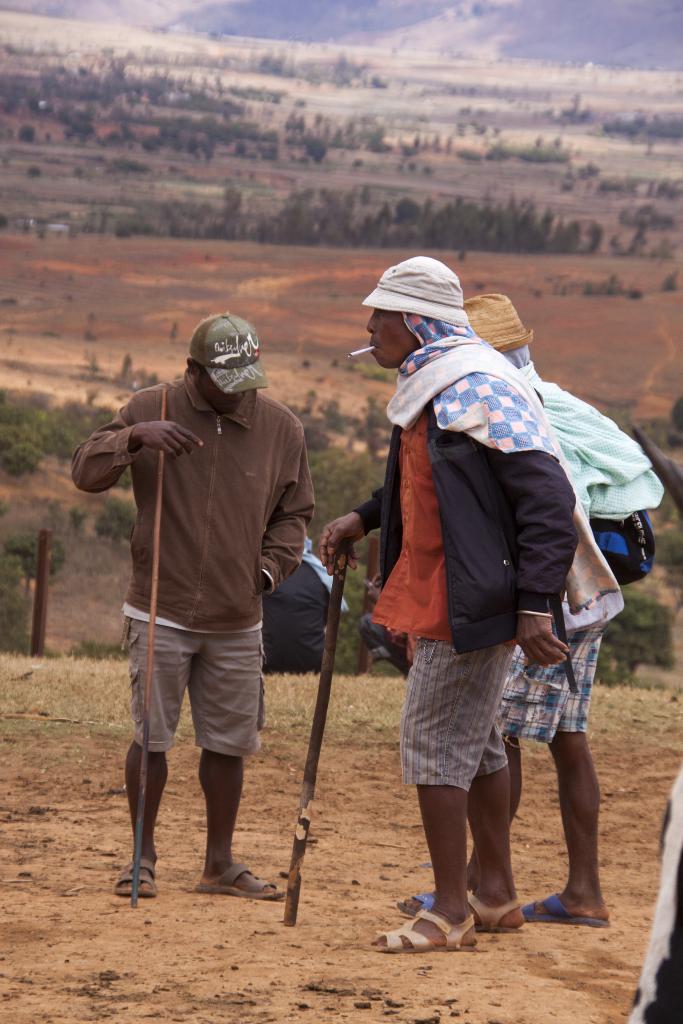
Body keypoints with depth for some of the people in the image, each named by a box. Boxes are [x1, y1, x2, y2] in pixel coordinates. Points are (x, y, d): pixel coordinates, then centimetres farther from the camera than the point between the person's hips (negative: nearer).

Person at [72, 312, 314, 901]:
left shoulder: (281, 427, 3)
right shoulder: (152, 410, -4)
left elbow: (293, 513, 15)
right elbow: (85, 472, -10)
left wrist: (272, 565, -1)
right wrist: (134, 437, -27)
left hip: (237, 623, 3)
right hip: (161, 612, -3)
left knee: (229, 742, 8)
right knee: (151, 737, -2)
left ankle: (220, 864, 20)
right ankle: (142, 858, 12)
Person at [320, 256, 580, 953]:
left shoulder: (481, 391, -20)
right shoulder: (427, 389, 12)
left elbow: (548, 498, -23)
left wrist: (535, 606, -26)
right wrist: (363, 519, 15)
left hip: (472, 604, -10)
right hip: (443, 600, 10)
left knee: (433, 742, -7)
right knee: (473, 741, 17)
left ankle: (450, 913, 0)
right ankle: (496, 895, 28)